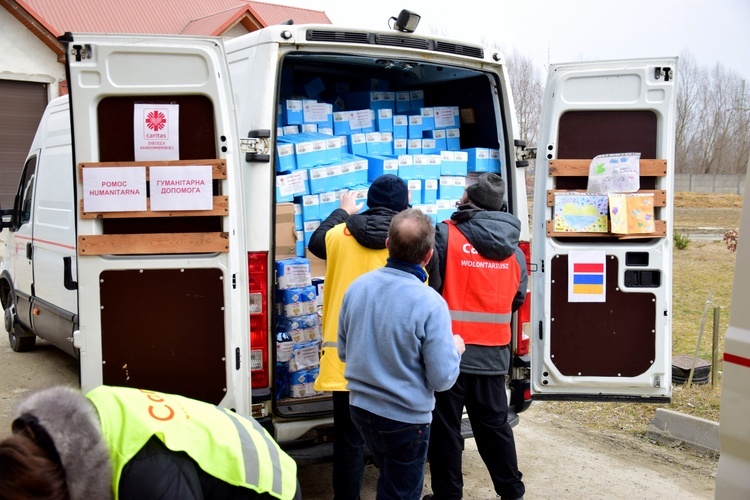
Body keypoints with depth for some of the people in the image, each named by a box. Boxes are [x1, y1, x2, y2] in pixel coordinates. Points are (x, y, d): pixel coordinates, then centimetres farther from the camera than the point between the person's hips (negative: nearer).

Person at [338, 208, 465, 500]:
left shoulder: (357, 287, -6)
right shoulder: (430, 303, -24)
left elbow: (343, 352, 6)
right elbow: (442, 379, -19)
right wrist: (455, 349, 1)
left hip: (361, 408, 5)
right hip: (405, 418, -5)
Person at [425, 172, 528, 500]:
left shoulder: (445, 235, -11)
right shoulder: (514, 250, 5)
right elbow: (517, 300, 14)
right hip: (493, 355, 5)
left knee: (445, 427, 9)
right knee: (494, 425, 18)